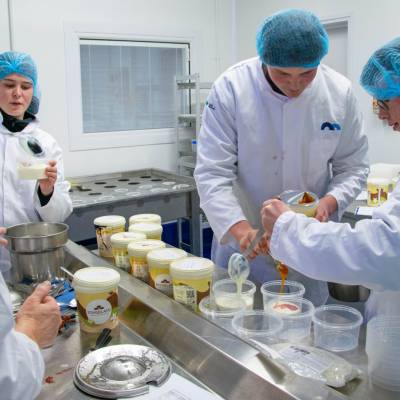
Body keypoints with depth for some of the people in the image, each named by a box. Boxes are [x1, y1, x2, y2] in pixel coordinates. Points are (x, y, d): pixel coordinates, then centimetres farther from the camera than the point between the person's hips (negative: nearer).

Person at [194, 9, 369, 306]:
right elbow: (213, 172, -17)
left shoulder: (340, 92, -9)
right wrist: (240, 229, -30)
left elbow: (353, 166, 1)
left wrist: (329, 202, -19)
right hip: (244, 243, -1)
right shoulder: (231, 89, -16)